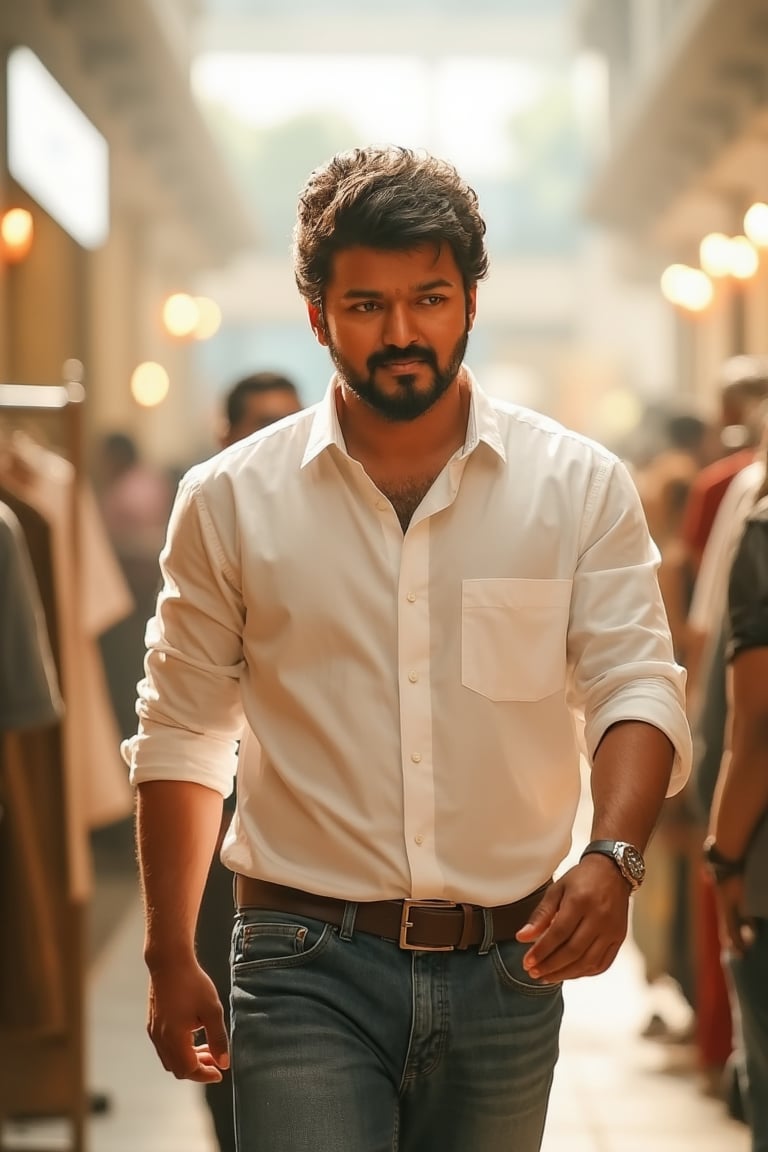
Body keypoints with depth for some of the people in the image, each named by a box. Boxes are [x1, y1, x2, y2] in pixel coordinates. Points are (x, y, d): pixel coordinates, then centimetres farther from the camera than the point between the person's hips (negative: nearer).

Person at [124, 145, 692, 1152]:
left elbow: (639, 690, -2)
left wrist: (612, 859, -22)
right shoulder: (232, 501, 3)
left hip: (507, 968, 2)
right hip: (309, 971, -1)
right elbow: (181, 736, 8)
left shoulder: (582, 487, 2)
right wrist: (170, 961, 6)